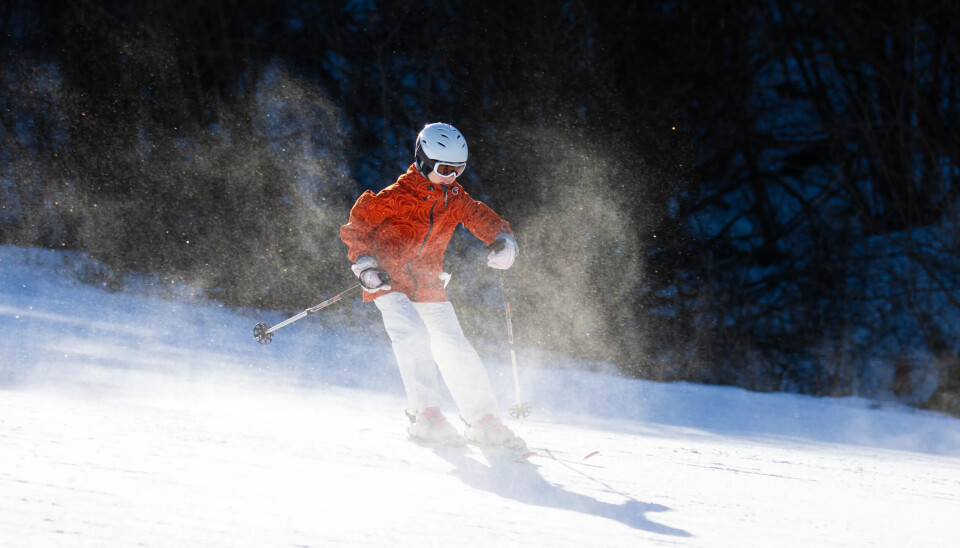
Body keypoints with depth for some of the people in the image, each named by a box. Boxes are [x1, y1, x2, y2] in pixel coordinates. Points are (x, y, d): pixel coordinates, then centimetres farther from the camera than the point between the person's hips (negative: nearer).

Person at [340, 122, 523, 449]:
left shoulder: (455, 199, 3)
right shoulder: (399, 196, -14)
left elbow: (486, 221, 8)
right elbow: (357, 224, -6)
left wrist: (504, 242, -15)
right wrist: (364, 264, -16)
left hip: (428, 287, 5)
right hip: (388, 283, -5)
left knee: (455, 350, -2)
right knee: (414, 337, -28)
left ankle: (484, 421, 5)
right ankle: (425, 415, -27)